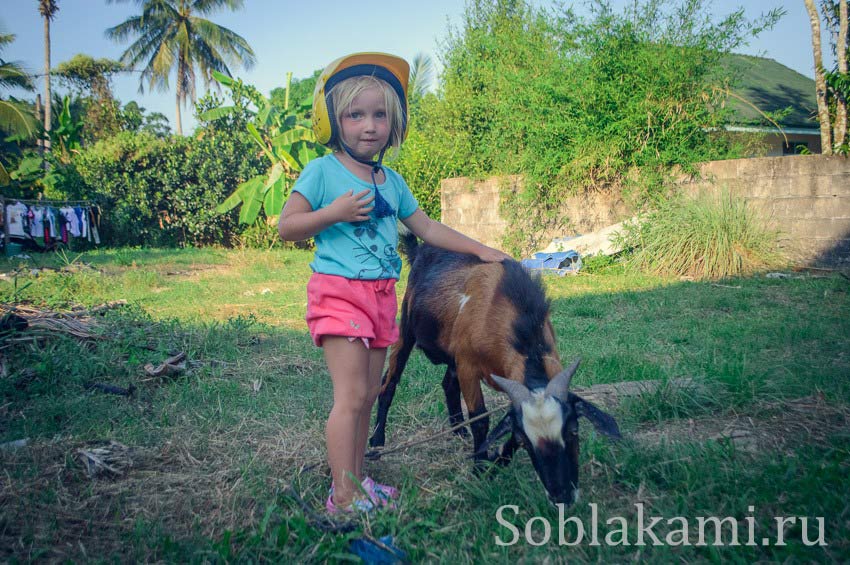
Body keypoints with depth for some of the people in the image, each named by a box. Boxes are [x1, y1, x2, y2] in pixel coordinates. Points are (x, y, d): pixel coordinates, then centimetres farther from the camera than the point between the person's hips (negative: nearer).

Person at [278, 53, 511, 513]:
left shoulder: (392, 181, 13)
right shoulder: (322, 171, -5)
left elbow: (426, 227, 20)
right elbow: (285, 227, -6)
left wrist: (479, 249, 19)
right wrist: (334, 212, -18)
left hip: (382, 295, 7)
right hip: (339, 290, -6)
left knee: (368, 396, 10)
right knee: (351, 395, -12)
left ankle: (356, 481, 22)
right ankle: (343, 497, -5)